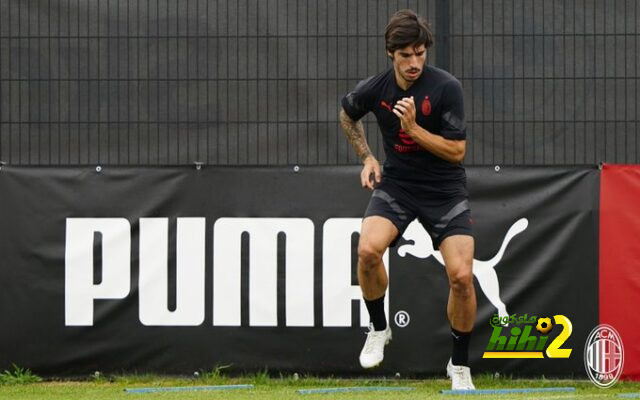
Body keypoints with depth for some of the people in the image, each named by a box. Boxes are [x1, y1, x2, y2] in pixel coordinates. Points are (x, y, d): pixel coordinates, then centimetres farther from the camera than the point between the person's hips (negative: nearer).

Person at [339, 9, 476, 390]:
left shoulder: (447, 87, -18)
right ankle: (379, 329, 0)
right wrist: (367, 156, 9)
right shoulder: (374, 89, -7)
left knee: (462, 276, -15)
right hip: (396, 184, 2)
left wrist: (413, 128, -26)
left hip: (445, 190, -2)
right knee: (368, 249, -27)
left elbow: (457, 151, -16)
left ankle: (460, 364, 7)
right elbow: (348, 115, 17)